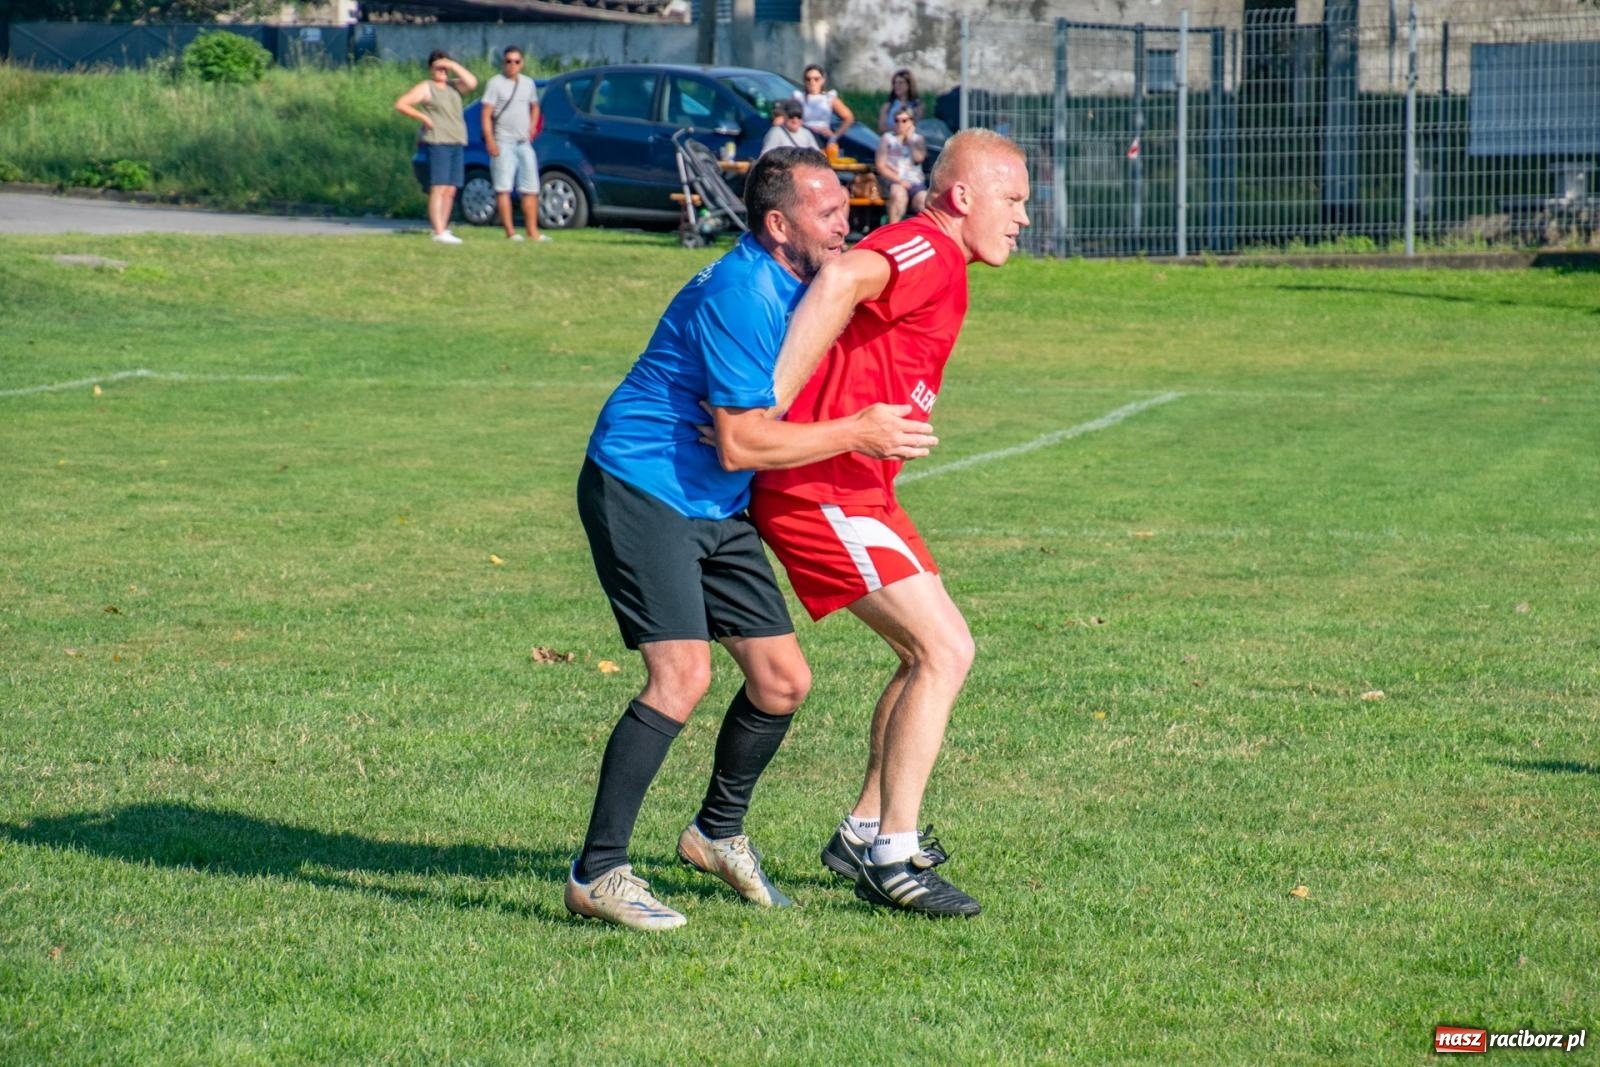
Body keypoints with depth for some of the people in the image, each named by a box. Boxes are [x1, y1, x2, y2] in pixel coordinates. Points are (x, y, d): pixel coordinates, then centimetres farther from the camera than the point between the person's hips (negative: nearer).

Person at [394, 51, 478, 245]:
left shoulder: (453, 86, 18)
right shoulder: (426, 88, 2)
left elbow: (472, 83, 1)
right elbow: (400, 104, -3)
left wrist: (453, 66, -2)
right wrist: (423, 117, -10)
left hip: (457, 143, 7)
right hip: (437, 143, -7)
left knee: (450, 190, 6)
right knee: (439, 189, -13)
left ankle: (443, 229, 10)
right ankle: (439, 232, -18)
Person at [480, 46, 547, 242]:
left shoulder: (528, 83, 12)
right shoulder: (496, 83, -4)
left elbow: (535, 107, 27)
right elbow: (486, 114, -9)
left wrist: (532, 127, 11)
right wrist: (490, 141, -17)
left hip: (524, 143, 6)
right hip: (503, 143, -6)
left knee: (531, 189, 6)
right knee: (503, 188, -5)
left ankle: (533, 231, 10)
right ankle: (510, 231, -5)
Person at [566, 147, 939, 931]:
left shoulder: (800, 286, 9)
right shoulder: (741, 294, -22)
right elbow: (739, 445, -23)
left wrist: (879, 422, 11)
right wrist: (857, 433, -17)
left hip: (716, 509, 9)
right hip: (641, 490, -9)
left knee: (783, 681, 7)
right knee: (682, 674, -22)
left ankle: (718, 832, 30)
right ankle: (598, 873, -16)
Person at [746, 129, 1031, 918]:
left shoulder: (938, 267, 20)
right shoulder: (928, 251, -14)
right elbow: (841, 280, -34)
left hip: (858, 489, 11)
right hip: (822, 489, -11)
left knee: (930, 653, 16)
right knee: (944, 650, -12)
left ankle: (864, 833, 23)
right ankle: (891, 859, -8)